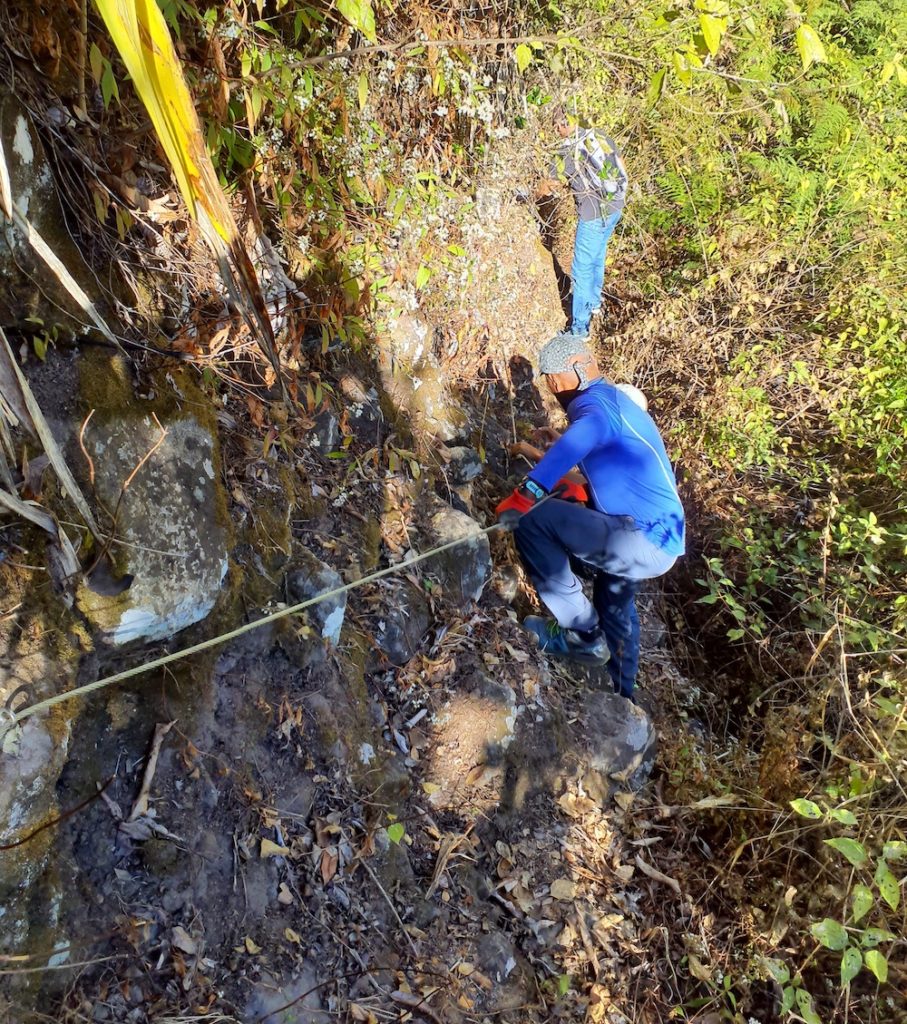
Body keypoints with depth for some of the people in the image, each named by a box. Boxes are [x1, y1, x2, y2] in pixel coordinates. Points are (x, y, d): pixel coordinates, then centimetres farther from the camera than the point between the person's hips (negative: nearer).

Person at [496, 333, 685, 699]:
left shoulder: (597, 402, -14)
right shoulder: (616, 400, 18)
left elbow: (580, 439, -39)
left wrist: (526, 494, -45)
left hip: (642, 540, -11)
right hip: (660, 542, 11)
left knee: (532, 521, -18)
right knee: (614, 602, 35)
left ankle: (584, 634, -5)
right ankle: (621, 696, 55)